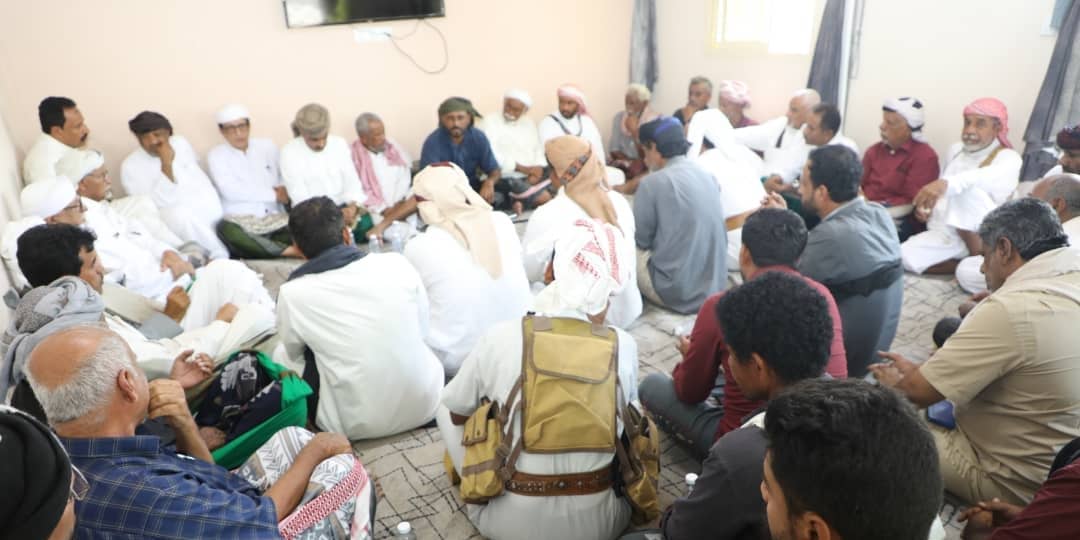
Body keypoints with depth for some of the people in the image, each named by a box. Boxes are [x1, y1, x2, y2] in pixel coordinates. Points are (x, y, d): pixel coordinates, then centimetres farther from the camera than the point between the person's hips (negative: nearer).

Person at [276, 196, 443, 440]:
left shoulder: (293, 294, -13)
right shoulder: (397, 264, -8)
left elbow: (296, 353, 7)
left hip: (359, 424, -2)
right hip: (425, 405, 2)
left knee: (283, 354, 18)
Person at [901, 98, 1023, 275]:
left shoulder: (1008, 158, -4)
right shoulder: (955, 150, 16)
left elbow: (986, 177, -29)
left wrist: (945, 183, -50)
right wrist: (926, 204, 2)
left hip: (982, 236, -4)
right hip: (945, 233, 4)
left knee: (968, 190, -35)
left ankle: (979, 259, -22)